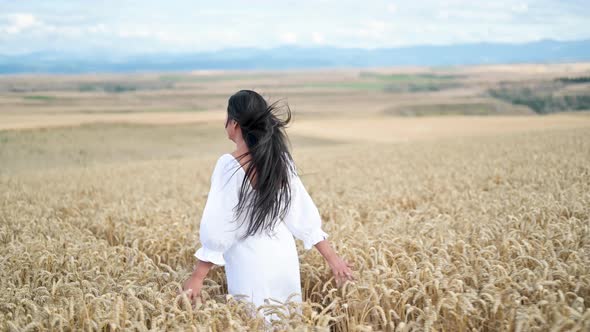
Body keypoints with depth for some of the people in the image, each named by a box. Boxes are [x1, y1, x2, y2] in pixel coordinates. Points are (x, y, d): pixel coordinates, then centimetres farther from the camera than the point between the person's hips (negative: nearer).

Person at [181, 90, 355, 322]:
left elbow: (217, 226, -16)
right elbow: (303, 213, 1)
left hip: (250, 262, -5)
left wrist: (197, 276, -10)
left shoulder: (229, 165, -16)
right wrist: (331, 257, 6)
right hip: (284, 257, 5)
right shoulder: (281, 159, 0)